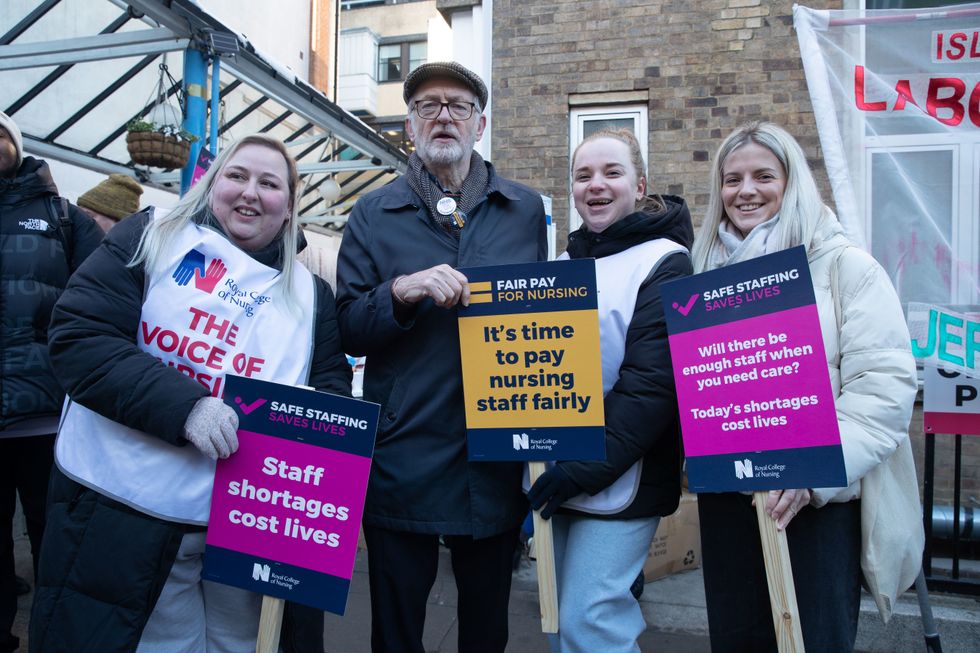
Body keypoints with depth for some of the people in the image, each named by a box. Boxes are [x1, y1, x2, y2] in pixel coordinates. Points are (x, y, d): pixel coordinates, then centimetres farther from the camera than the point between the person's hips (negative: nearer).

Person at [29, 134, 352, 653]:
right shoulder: (150, 238, 1)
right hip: (120, 514, -2)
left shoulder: (310, 294, 9)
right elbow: (78, 336, -9)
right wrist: (184, 406, -21)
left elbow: (333, 385, 12)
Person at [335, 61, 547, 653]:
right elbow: (350, 331, 0)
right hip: (403, 458, -1)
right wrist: (401, 291, -19)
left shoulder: (526, 211, 8)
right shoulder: (373, 215, 5)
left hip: (497, 455, 1)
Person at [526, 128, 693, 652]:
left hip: (617, 481, -6)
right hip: (555, 475, 7)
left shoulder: (664, 264, -8)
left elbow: (651, 382, -17)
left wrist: (585, 467, -20)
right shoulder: (563, 264, 13)